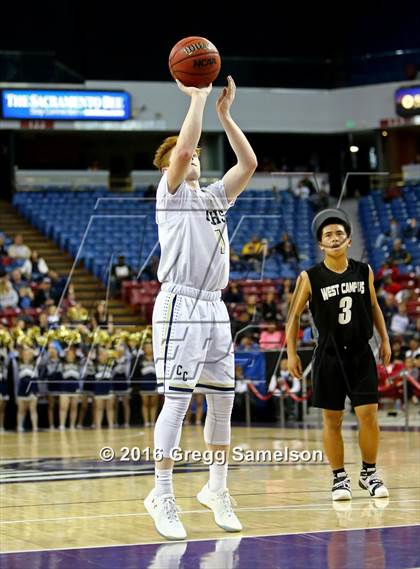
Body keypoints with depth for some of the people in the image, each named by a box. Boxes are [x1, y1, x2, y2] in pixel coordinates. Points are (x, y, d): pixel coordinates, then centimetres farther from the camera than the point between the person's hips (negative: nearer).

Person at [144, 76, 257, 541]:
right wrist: (197, 98, -9)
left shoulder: (215, 197, 18)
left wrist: (224, 113, 7)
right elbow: (181, 147, -16)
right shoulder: (171, 192, 0)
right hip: (180, 305, -7)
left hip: (214, 308, 7)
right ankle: (162, 496, -5)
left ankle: (216, 490, 19)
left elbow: (248, 162, 9)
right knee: (177, 399, -10)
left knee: (222, 399, 8)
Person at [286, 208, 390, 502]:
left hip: (361, 354, 1)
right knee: (332, 420, 3)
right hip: (329, 357, -1)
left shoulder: (364, 271, 1)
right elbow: (294, 315, 2)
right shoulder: (310, 278, -7)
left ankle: (369, 473, 14)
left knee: (369, 415, -4)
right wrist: (292, 353, -1)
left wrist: (385, 339, 12)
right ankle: (340, 478, 16)